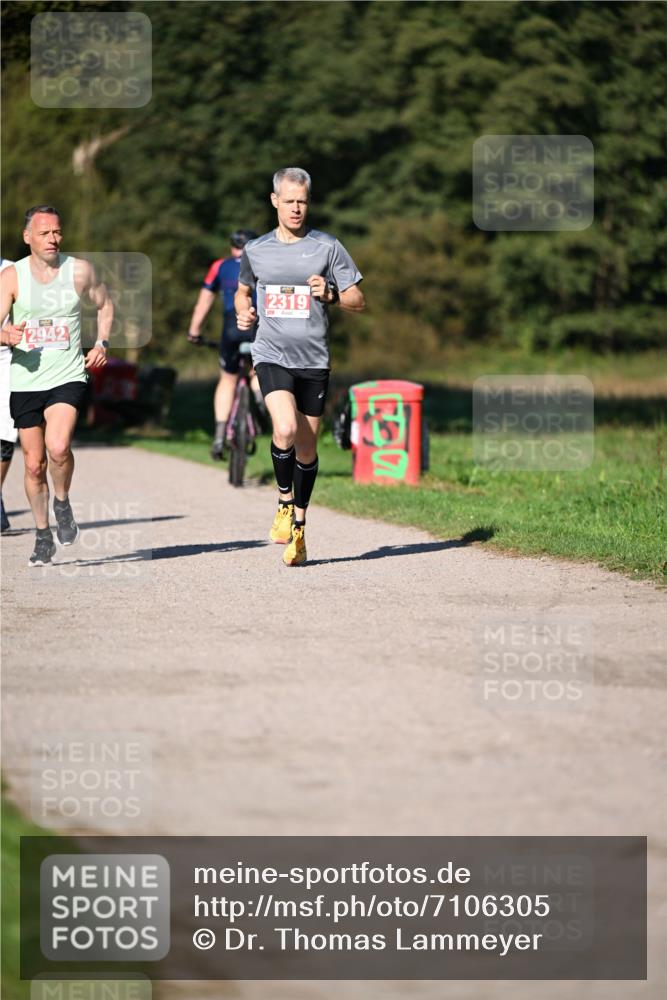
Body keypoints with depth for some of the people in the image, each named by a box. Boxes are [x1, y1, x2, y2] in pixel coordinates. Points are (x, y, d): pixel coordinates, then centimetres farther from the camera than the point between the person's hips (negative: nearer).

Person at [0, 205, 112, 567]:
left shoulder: (80, 270, 0)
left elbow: (104, 305, 17)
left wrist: (102, 343, 3)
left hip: (68, 377, -1)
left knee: (58, 446, -25)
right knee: (34, 464, 6)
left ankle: (62, 503, 4)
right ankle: (43, 537, 23)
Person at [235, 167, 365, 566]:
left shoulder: (328, 247, 1)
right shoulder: (256, 250, 7)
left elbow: (358, 301, 3)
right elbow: (243, 290, 26)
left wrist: (330, 294, -17)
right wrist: (244, 312, 4)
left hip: (314, 359, 0)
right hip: (272, 356, 0)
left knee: (306, 449, 6)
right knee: (285, 429, -24)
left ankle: (299, 527, 23)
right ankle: (284, 501, 0)